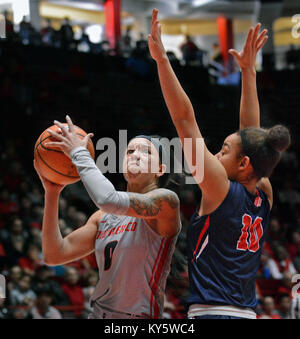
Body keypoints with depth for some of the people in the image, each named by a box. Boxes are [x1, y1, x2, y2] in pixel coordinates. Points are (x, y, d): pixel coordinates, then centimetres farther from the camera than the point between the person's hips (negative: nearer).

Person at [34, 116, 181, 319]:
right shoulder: (103, 218, 13)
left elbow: (109, 201, -21)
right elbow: (55, 255, 8)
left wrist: (79, 153, -11)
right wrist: (52, 193, 4)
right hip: (98, 314, 4)